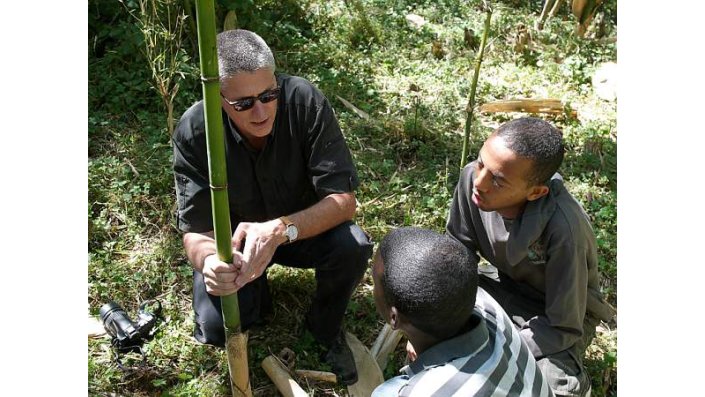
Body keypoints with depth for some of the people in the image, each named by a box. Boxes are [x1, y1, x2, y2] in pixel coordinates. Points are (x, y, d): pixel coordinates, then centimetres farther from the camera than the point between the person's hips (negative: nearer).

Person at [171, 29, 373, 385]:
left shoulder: (305, 101, -27)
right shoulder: (193, 132, -25)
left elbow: (343, 198, -27)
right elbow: (195, 231, -22)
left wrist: (281, 230, -45)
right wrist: (208, 261, -47)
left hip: (303, 227, 1)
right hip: (231, 241, 0)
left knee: (353, 247, -30)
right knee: (216, 329, -23)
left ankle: (325, 329, 3)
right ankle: (255, 296, 15)